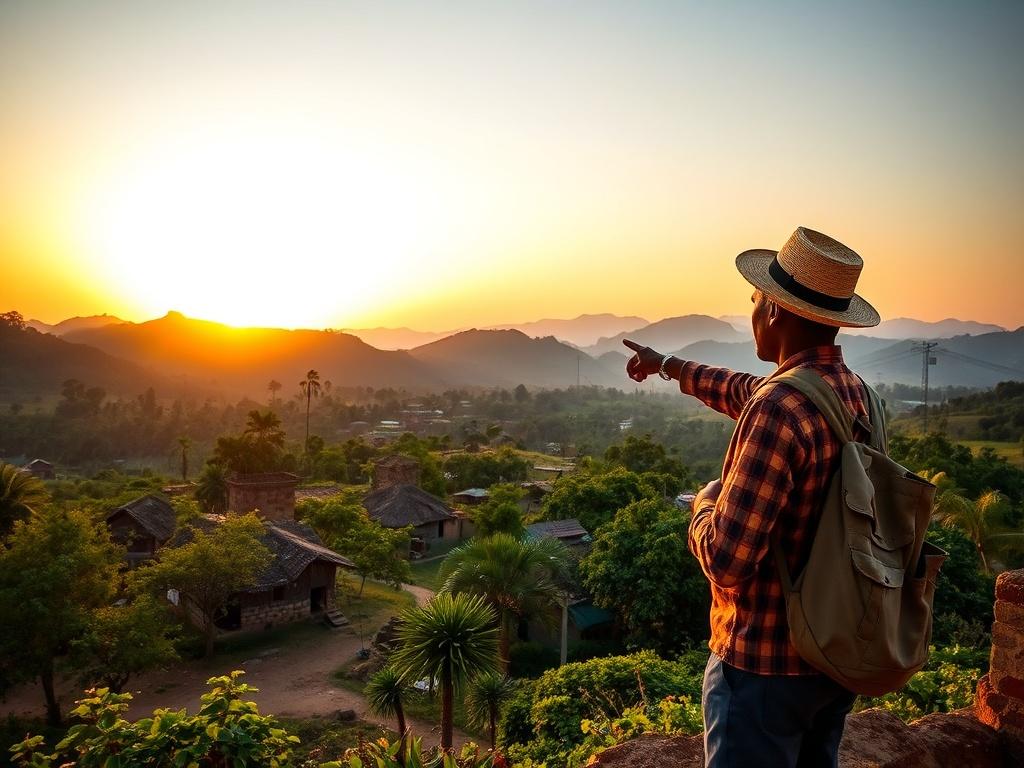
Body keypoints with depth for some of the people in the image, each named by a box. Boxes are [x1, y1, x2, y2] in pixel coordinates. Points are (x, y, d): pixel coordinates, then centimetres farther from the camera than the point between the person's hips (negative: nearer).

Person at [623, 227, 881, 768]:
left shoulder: (779, 410, -28)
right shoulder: (854, 392, 0)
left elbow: (725, 560, -28)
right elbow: (745, 390, 19)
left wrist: (705, 502, -7)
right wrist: (666, 365, 32)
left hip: (765, 665, -8)